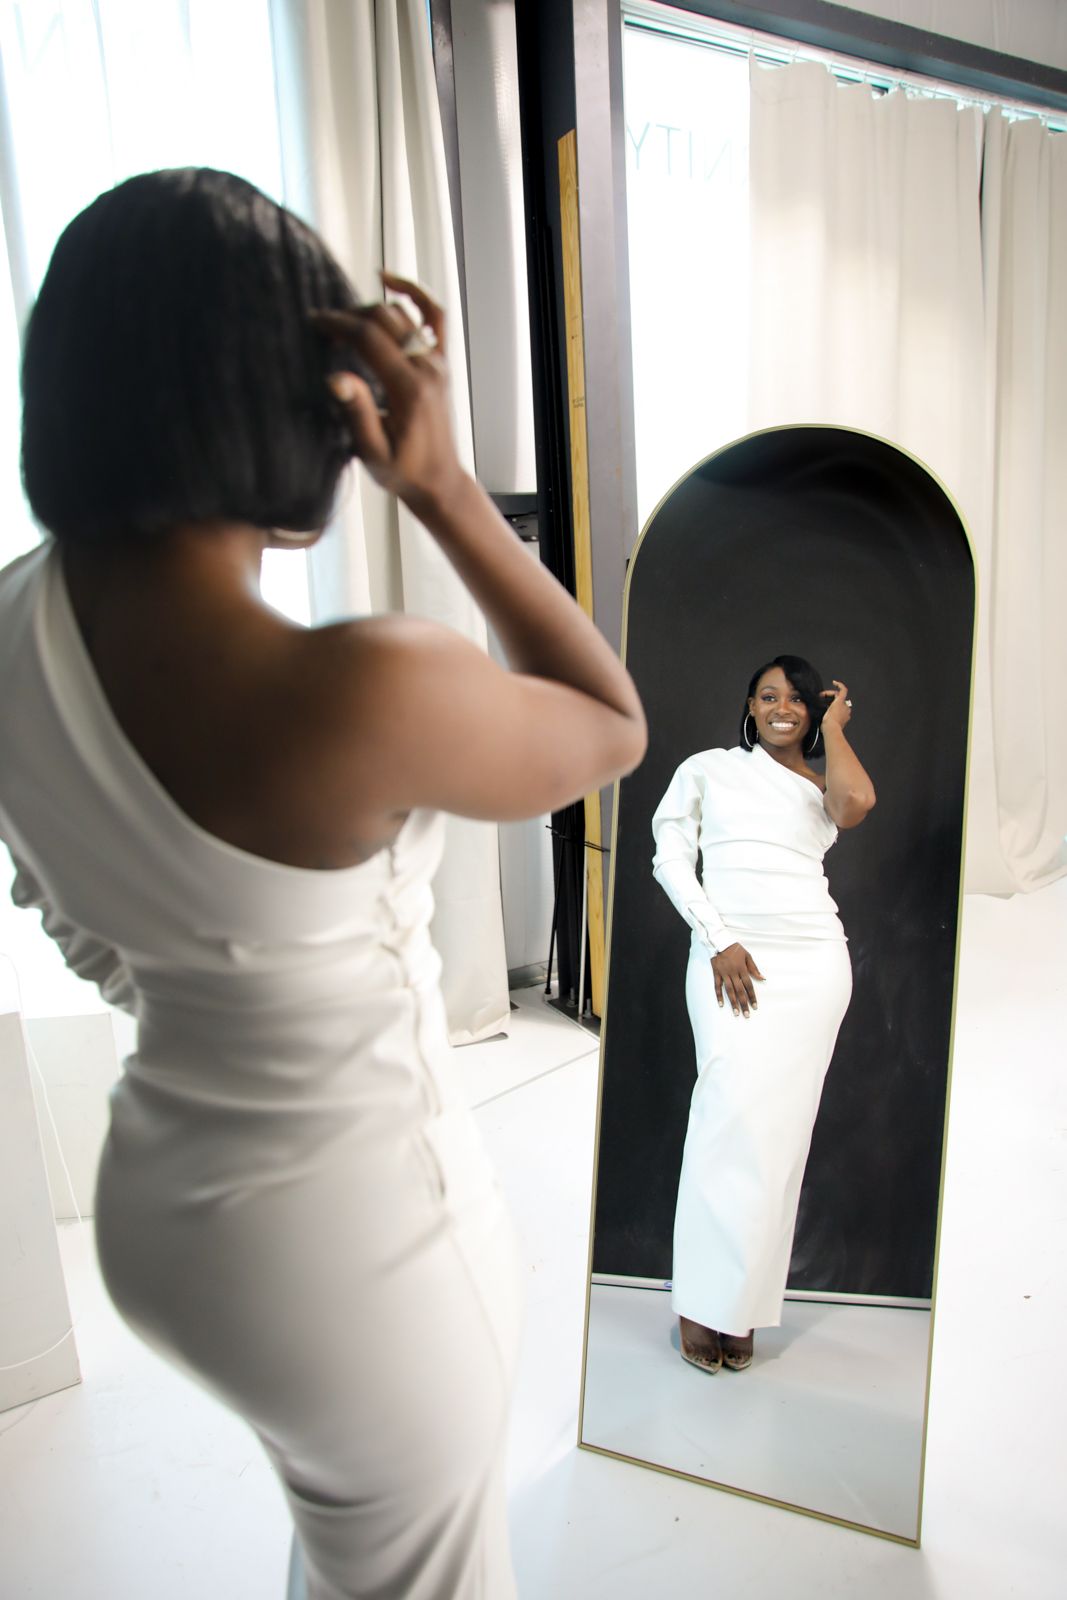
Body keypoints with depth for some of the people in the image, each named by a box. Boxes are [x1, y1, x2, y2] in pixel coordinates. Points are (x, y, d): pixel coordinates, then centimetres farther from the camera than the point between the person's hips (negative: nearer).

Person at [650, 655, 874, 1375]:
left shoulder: (821, 785, 17)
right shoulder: (707, 769, 13)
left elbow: (857, 804, -8)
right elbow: (671, 858, 4)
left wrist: (832, 727, 7)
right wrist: (720, 942, -7)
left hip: (815, 963, 2)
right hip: (730, 958, -2)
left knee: (781, 1126, 1)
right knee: (732, 1117, -12)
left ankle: (741, 1304, 11)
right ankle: (702, 1302, 1)